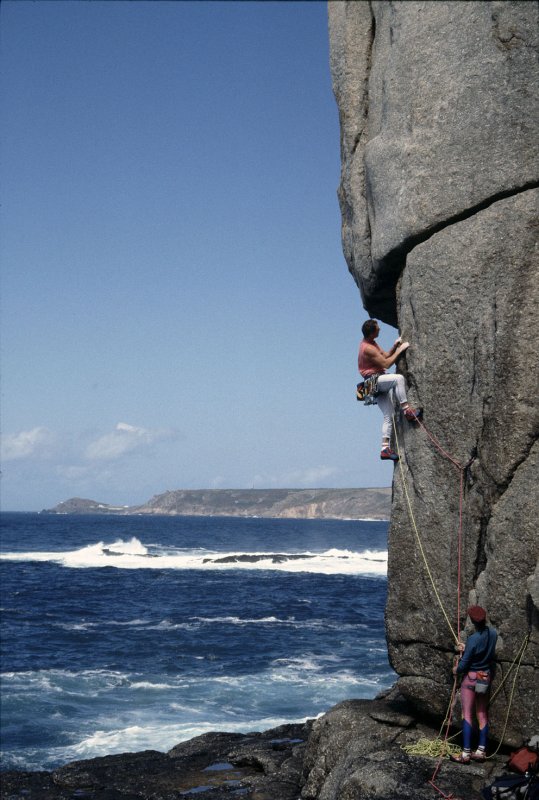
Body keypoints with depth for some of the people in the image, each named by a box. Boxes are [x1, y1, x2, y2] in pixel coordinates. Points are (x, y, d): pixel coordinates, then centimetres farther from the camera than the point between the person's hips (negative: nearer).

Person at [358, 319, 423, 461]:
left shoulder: (372, 343, 13)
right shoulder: (368, 348, -18)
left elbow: (385, 356, 20)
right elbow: (386, 364, -16)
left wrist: (395, 346, 4)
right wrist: (399, 350, -10)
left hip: (379, 383, 10)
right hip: (374, 380, -10)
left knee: (388, 416, 3)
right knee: (398, 378, -33)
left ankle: (385, 448, 1)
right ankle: (407, 410, -26)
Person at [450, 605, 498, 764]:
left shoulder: (473, 639, -23)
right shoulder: (493, 633, -5)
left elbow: (464, 664, -15)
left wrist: (456, 670, 5)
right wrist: (465, 648, 18)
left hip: (471, 678, -6)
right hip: (487, 678, 6)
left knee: (467, 715, 0)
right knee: (483, 715, 13)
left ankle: (466, 754, 1)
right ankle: (481, 751, 18)